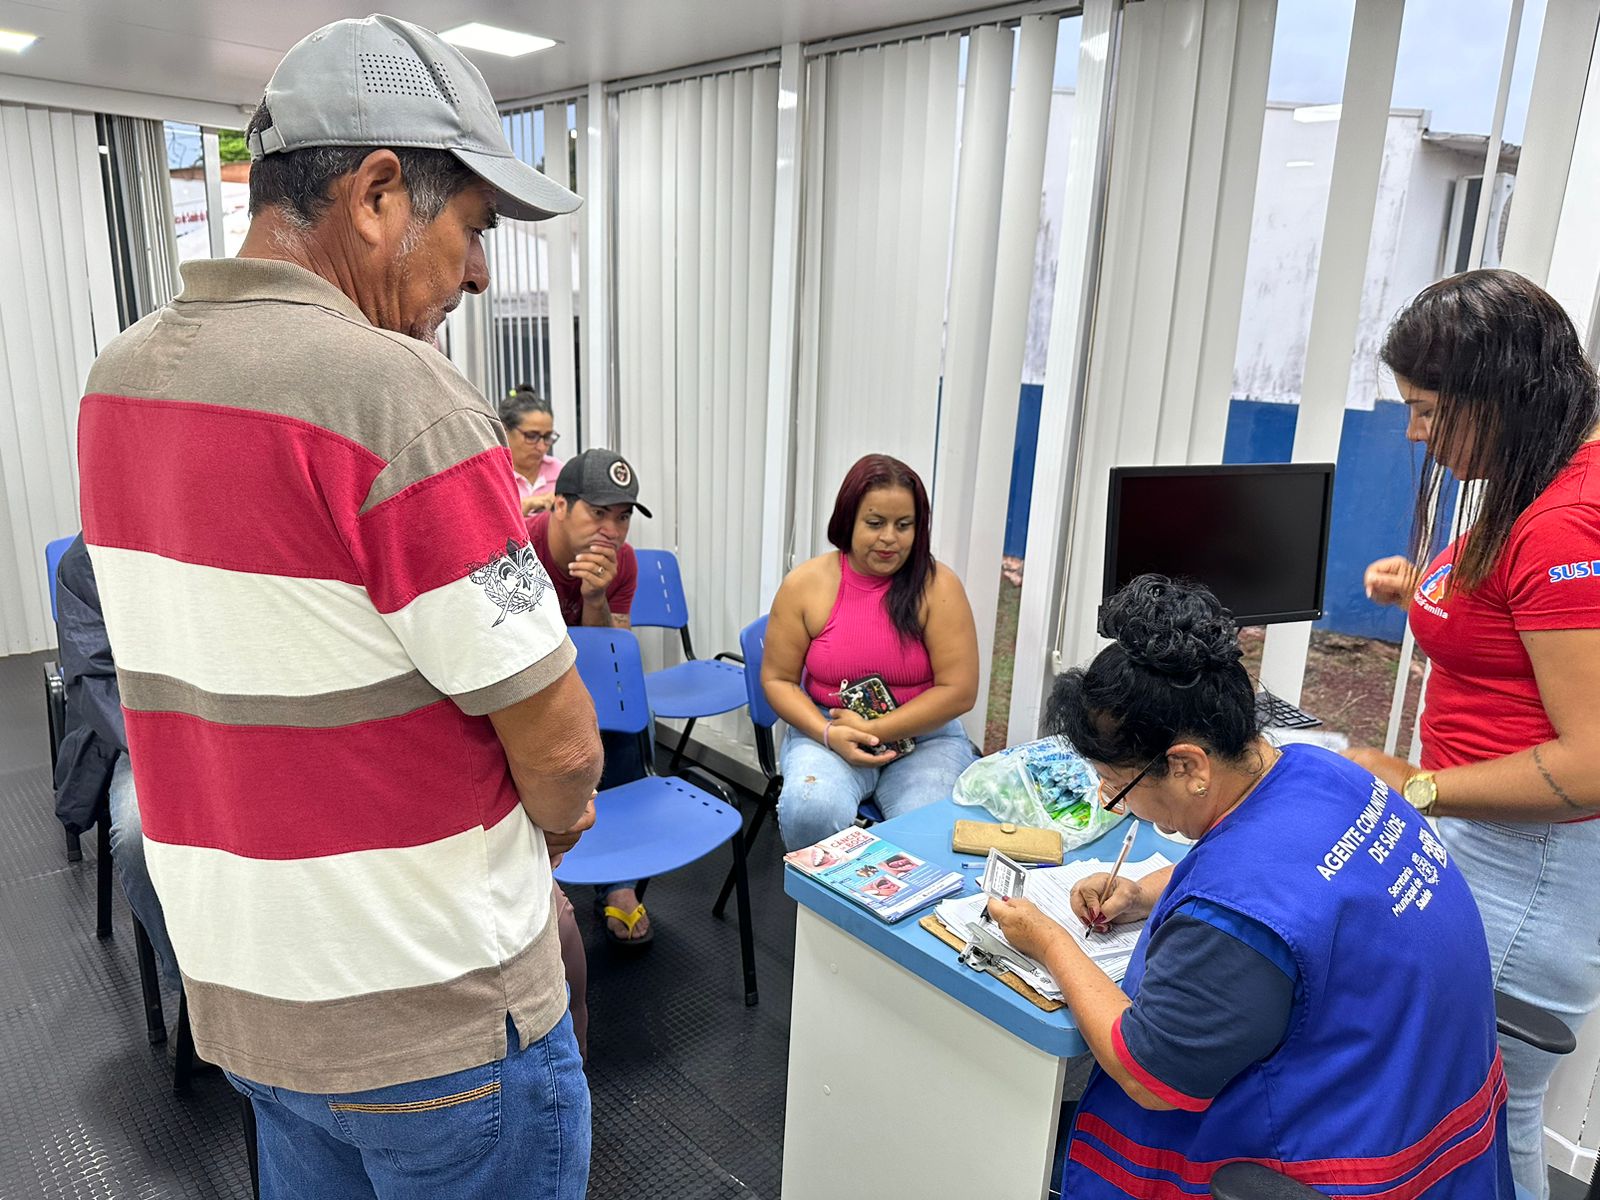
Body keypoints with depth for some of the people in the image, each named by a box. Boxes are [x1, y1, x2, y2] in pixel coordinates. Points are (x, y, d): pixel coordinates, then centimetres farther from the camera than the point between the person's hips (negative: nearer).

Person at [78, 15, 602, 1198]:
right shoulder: (396, 391, -25)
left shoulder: (118, 379, 2)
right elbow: (558, 742, -23)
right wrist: (554, 824, 1)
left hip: (241, 987, 8)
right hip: (427, 1010, -7)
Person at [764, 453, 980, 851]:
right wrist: (829, 734, -15)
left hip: (924, 735, 0)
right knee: (811, 810, -30)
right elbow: (778, 679, 2)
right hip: (825, 731, 1)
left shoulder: (938, 586, -7)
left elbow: (959, 690, -9)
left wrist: (872, 730, -16)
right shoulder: (805, 584, -3)